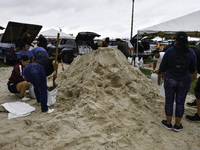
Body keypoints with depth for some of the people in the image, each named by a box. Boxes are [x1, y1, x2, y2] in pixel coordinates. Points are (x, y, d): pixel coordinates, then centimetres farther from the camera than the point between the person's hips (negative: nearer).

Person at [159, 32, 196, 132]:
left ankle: (168, 123, 25)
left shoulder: (169, 51, -13)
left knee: (169, 101, 13)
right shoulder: (191, 53, -8)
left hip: (170, 80, -1)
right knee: (180, 103, 14)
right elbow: (192, 70, 1)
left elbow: (162, 68, -8)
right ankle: (177, 125, 26)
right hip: (184, 82, 1)